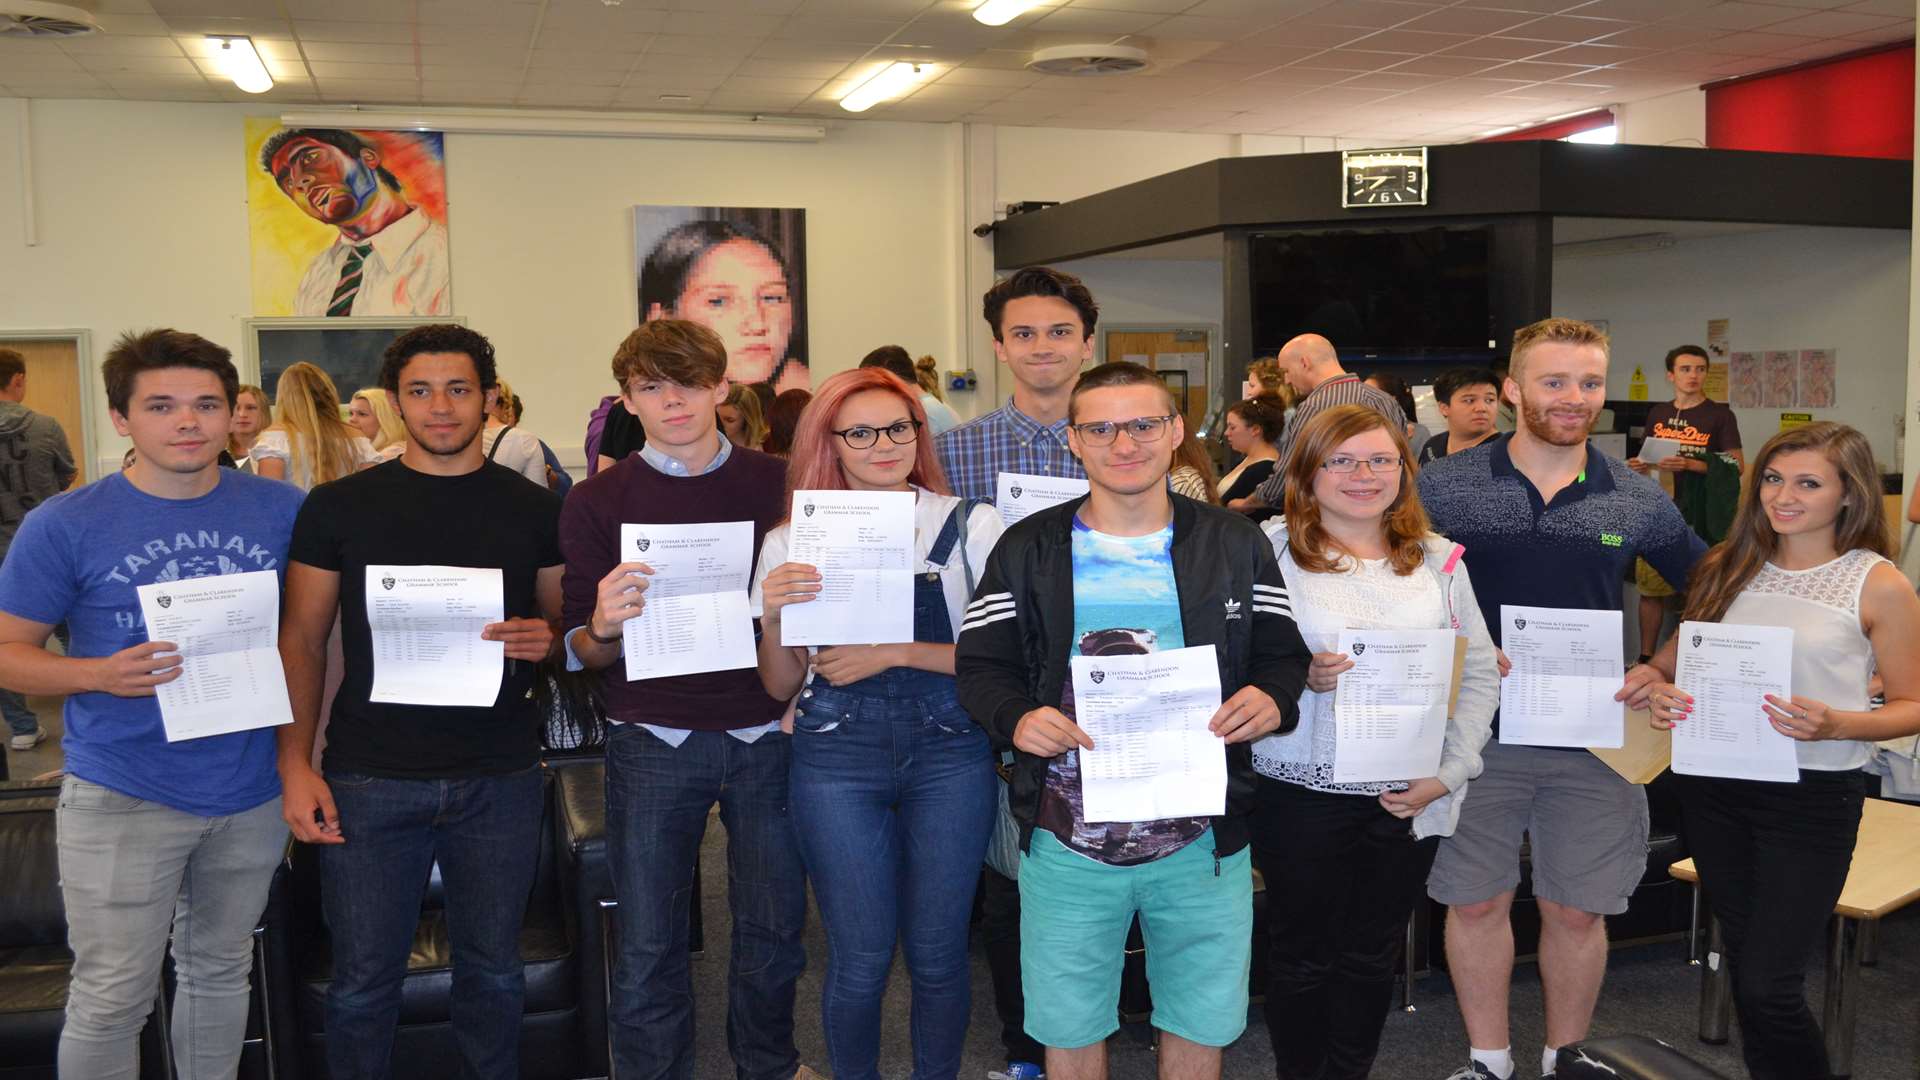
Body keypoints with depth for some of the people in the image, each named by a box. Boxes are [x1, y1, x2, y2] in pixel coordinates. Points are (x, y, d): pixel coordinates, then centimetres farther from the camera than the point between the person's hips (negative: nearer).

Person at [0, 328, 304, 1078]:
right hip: (123, 796, -2)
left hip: (252, 789, 3)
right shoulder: (65, 525, -7)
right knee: (111, 1000, 4)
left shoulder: (281, 511, -1)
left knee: (221, 971, 18)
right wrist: (101, 674, -21)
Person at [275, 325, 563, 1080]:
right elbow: (301, 641, 4)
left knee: (492, 973, 13)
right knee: (363, 982, 8)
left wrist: (547, 640, -12)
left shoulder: (535, 511, 4)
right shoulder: (338, 507, 2)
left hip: (500, 781, 1)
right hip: (370, 781, -1)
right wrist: (296, 765, -5)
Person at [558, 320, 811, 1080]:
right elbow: (581, 652, 0)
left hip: (765, 736, 1)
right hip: (653, 744, -1)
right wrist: (603, 628, -21)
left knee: (774, 926, 13)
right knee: (648, 942, 7)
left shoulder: (778, 485, 2)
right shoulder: (598, 501, -1)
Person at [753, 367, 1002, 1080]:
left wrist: (897, 653, -14)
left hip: (949, 751, 0)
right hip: (838, 757, 0)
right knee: (859, 959, 4)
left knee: (938, 952, 8)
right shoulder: (793, 543, 4)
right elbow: (781, 686, 7)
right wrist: (773, 619, -12)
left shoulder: (970, 525, 0)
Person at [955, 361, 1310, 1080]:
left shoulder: (1237, 545, 3)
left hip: (1204, 838, 1)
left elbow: (1283, 654, 6)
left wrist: (1272, 699, -17)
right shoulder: (1027, 550, 1)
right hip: (1067, 839, 0)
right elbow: (980, 665, 1)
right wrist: (1016, 719, -20)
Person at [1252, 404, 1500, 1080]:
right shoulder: (1270, 549, -5)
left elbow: (1480, 673, 7)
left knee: (1372, 957, 14)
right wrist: (1300, 676, -22)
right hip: (1302, 794, -3)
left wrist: (1450, 772, -3)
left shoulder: (1438, 559, 6)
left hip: (1409, 797, 3)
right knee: (1303, 956, 10)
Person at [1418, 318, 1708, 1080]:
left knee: (1578, 911, 10)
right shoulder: (1444, 487, -5)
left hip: (1593, 736, 1)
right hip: (1477, 731, -1)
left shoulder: (1637, 501, 1)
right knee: (1475, 903, 9)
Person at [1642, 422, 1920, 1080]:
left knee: (1768, 986, -6)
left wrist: (1836, 724, -21)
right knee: (1744, 965, 15)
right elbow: (1680, 661, 16)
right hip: (1714, 787, 4)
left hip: (1814, 797, -4)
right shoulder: (1728, 568, 6)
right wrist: (1662, 693, -7)